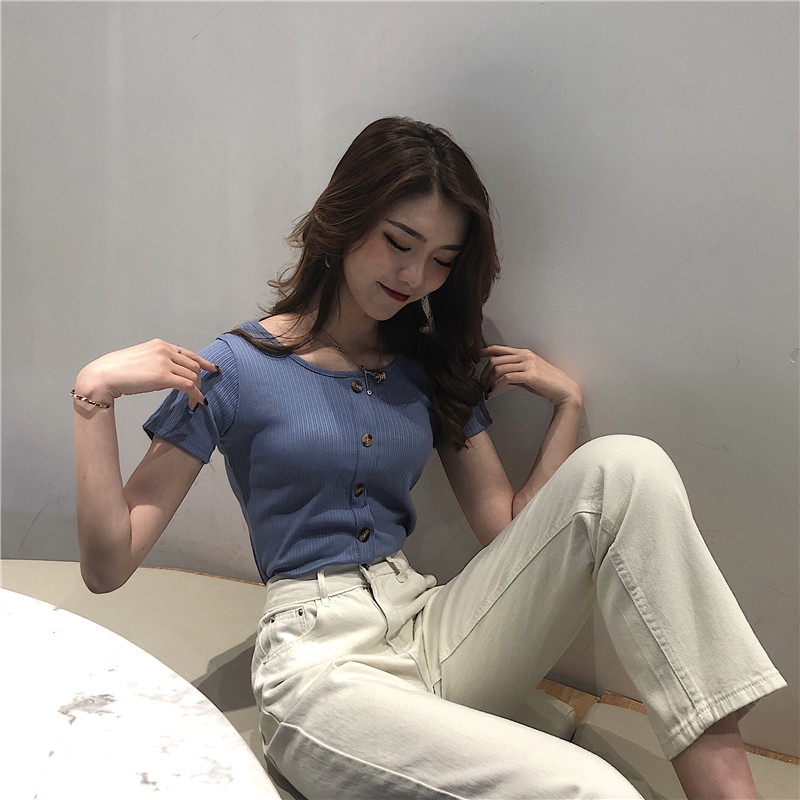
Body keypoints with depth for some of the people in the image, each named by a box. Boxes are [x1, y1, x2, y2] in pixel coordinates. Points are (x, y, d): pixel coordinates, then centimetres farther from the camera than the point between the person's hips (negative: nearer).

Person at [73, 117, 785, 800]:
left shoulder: (432, 372, 13)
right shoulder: (233, 370, -2)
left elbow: (510, 532, 9)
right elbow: (108, 566, -3)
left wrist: (568, 403, 4)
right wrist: (93, 396, -14)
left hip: (438, 633, 6)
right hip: (322, 666, -5)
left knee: (625, 468, -17)